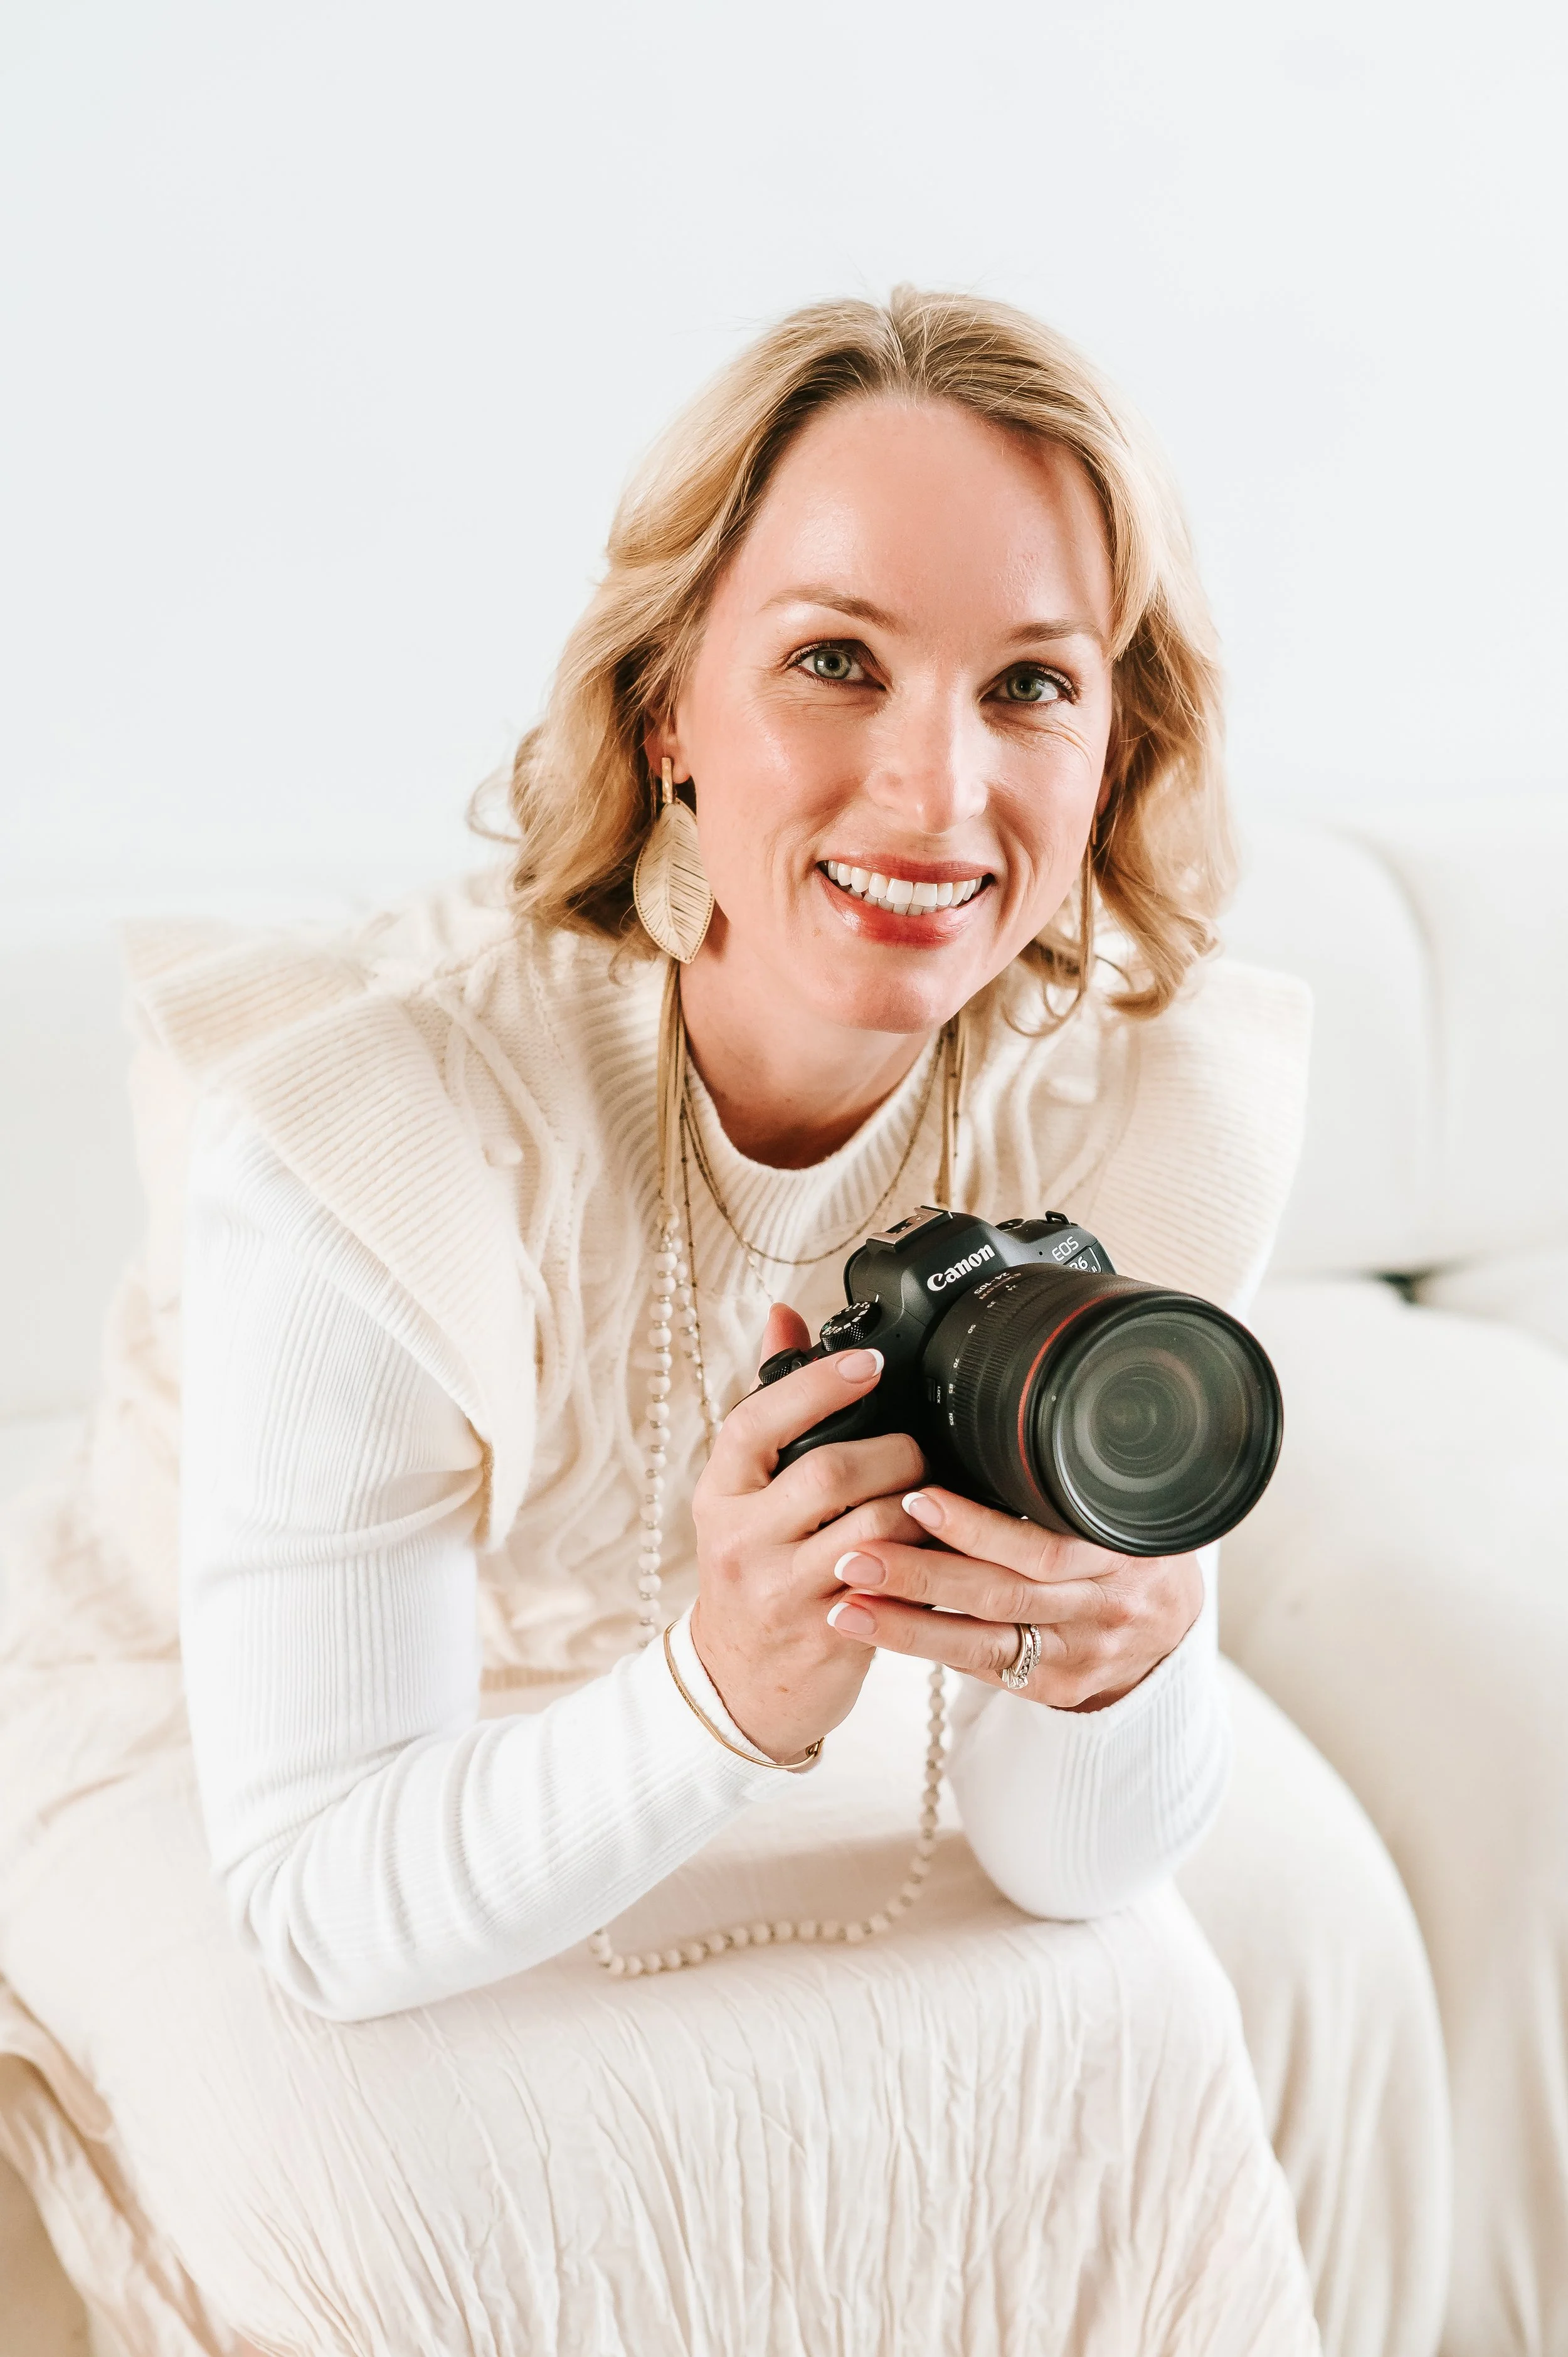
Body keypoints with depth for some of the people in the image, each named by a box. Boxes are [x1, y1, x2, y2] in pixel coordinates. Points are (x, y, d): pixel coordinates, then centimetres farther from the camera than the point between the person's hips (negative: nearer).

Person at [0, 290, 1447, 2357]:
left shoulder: (1166, 1097, -23)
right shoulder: (362, 1136, -35)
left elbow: (1069, 1859, -16)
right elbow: (322, 1908, -27)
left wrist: (1116, 1662, -40)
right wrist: (729, 1696, -46)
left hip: (725, 1667, 4)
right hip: (229, 1742, -3)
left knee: (1294, 1940, -6)